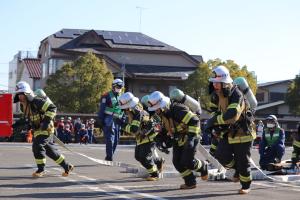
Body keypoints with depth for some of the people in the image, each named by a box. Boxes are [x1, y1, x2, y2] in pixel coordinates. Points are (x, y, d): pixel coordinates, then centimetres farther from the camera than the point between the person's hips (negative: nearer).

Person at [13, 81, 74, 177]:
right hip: (37, 129, 9)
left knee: (37, 146, -20)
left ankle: (41, 169, -6)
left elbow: (52, 108, -24)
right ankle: (67, 166, 21)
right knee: (48, 149, 11)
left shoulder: (36, 101, -22)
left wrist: (47, 121, -27)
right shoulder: (23, 105, 6)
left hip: (45, 128, -9)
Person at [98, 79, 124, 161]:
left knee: (116, 140, 8)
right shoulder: (107, 96, -3)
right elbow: (101, 109, -6)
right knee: (110, 139, -15)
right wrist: (101, 120, -11)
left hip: (117, 121, 7)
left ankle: (109, 157, 18)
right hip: (109, 120, -7)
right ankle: (109, 157, -15)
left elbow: (123, 110, 24)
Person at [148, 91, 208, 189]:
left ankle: (203, 166, 18)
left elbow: (195, 121, -31)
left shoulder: (177, 110, -29)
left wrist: (191, 136, -30)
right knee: (177, 162, 0)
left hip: (190, 137, -8)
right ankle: (190, 182, 13)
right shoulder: (163, 113, 0)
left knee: (188, 162, -14)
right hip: (178, 139, 9)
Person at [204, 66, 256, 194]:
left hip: (242, 132, -7)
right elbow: (215, 110, 16)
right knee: (221, 155, -10)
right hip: (227, 132, 7)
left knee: (242, 162, 1)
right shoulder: (216, 95, -1)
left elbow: (232, 115, -40)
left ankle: (246, 186, 22)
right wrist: (212, 123, -4)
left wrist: (214, 120, -33)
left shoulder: (236, 95, -27)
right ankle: (238, 169, 19)